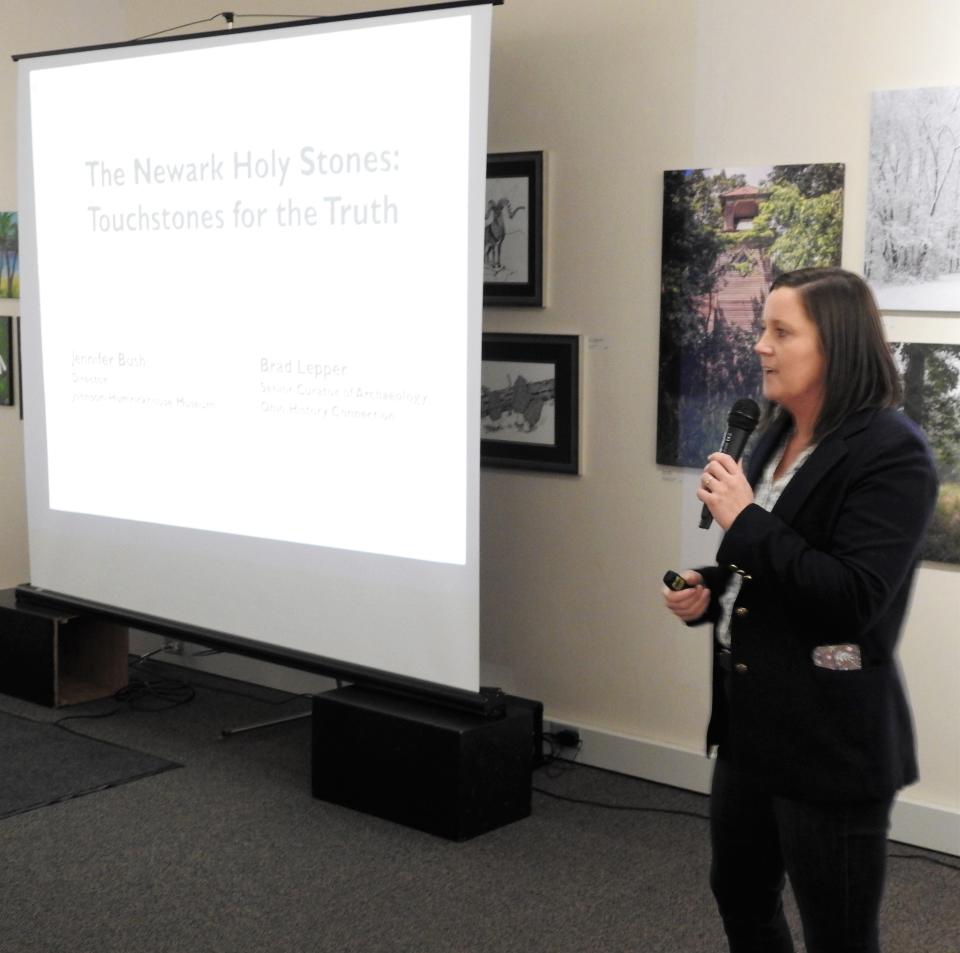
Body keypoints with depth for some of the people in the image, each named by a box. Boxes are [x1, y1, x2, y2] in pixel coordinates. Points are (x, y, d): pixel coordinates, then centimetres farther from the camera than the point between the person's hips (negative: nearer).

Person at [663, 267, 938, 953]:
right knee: (740, 897, 23)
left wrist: (746, 519, -22)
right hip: (753, 721, 9)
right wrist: (709, 592, 1)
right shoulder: (777, 436, 8)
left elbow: (851, 601, -26)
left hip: (832, 740, -9)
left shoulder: (891, 451, -17)